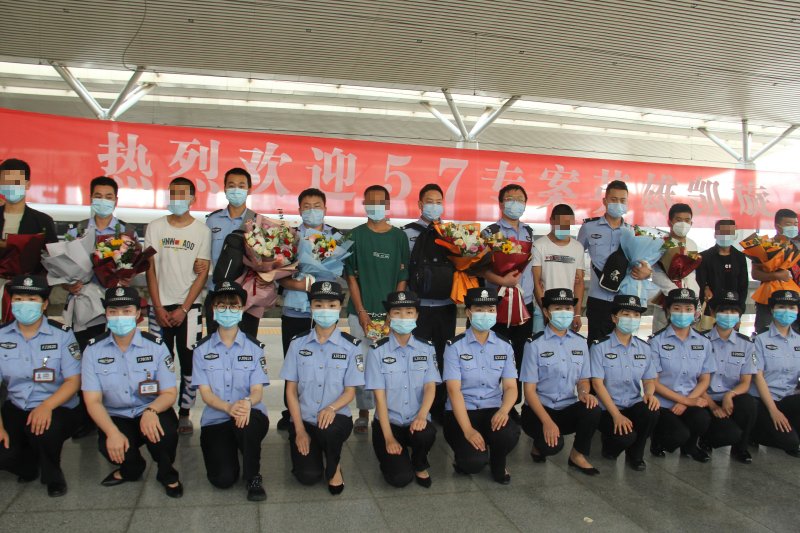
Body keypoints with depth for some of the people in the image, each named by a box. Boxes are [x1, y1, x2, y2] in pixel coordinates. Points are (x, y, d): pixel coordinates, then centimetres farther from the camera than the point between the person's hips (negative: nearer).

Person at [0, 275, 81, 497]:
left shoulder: (62, 334, -6)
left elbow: (74, 381, -9)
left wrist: (47, 406, -27)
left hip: (58, 409, -3)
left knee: (44, 430, -35)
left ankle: (52, 474, -1)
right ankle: (30, 464, 15)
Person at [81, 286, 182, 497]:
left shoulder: (155, 346, -6)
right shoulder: (94, 349, -4)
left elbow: (169, 393, -6)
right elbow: (92, 401, -7)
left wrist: (151, 411, -30)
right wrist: (112, 432, -26)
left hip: (151, 414, -1)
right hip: (116, 418, 1)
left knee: (164, 432, -34)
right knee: (109, 446, -31)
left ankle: (167, 474, 2)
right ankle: (131, 468, 9)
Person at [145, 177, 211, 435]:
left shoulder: (202, 230, 1)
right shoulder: (155, 227, 6)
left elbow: (203, 273, -2)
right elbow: (150, 269, 5)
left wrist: (183, 309, -8)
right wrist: (158, 307, -3)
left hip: (189, 307, -1)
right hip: (160, 307, 1)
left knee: (190, 363, -1)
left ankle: (184, 414, 11)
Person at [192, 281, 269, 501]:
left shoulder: (254, 347, 3)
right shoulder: (202, 349, 3)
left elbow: (258, 390, -4)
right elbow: (205, 393, -4)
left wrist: (247, 402, -30)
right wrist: (228, 407, -26)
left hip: (250, 416, -1)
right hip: (215, 420, 1)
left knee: (247, 421, -38)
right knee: (223, 479, -19)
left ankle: (253, 477, -12)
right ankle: (228, 450, 18)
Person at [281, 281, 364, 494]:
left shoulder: (351, 346, -4)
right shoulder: (298, 343, 1)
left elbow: (350, 391, -2)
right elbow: (291, 389, 2)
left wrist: (331, 408, -24)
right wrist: (300, 430, -7)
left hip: (336, 417, -1)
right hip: (304, 419, 1)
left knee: (329, 429, -36)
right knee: (308, 476, -17)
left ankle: (334, 467, -2)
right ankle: (311, 450, 20)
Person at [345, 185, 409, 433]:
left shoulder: (399, 236, 7)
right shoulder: (356, 236, 5)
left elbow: (403, 276, 6)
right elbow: (351, 276, 3)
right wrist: (361, 312, -6)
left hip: (391, 312, 0)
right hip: (361, 312, 0)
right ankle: (364, 413, 15)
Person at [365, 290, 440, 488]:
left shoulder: (426, 348, 2)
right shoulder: (377, 351, -6)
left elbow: (430, 386, -6)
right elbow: (379, 395, -9)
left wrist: (422, 416, -27)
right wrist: (389, 437, -15)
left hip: (416, 421, 2)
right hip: (388, 422, -2)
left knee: (426, 434, -33)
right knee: (400, 478, -19)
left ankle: (420, 465, 3)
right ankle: (391, 456, 18)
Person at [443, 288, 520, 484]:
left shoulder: (505, 346, 5)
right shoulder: (455, 346, -7)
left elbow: (510, 387, 0)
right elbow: (454, 390, -13)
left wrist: (503, 410, -22)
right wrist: (467, 430, -23)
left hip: (493, 410, 3)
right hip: (461, 412, -3)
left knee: (509, 434, -31)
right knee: (474, 463, -28)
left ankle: (498, 464, 6)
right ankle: (466, 458, 13)